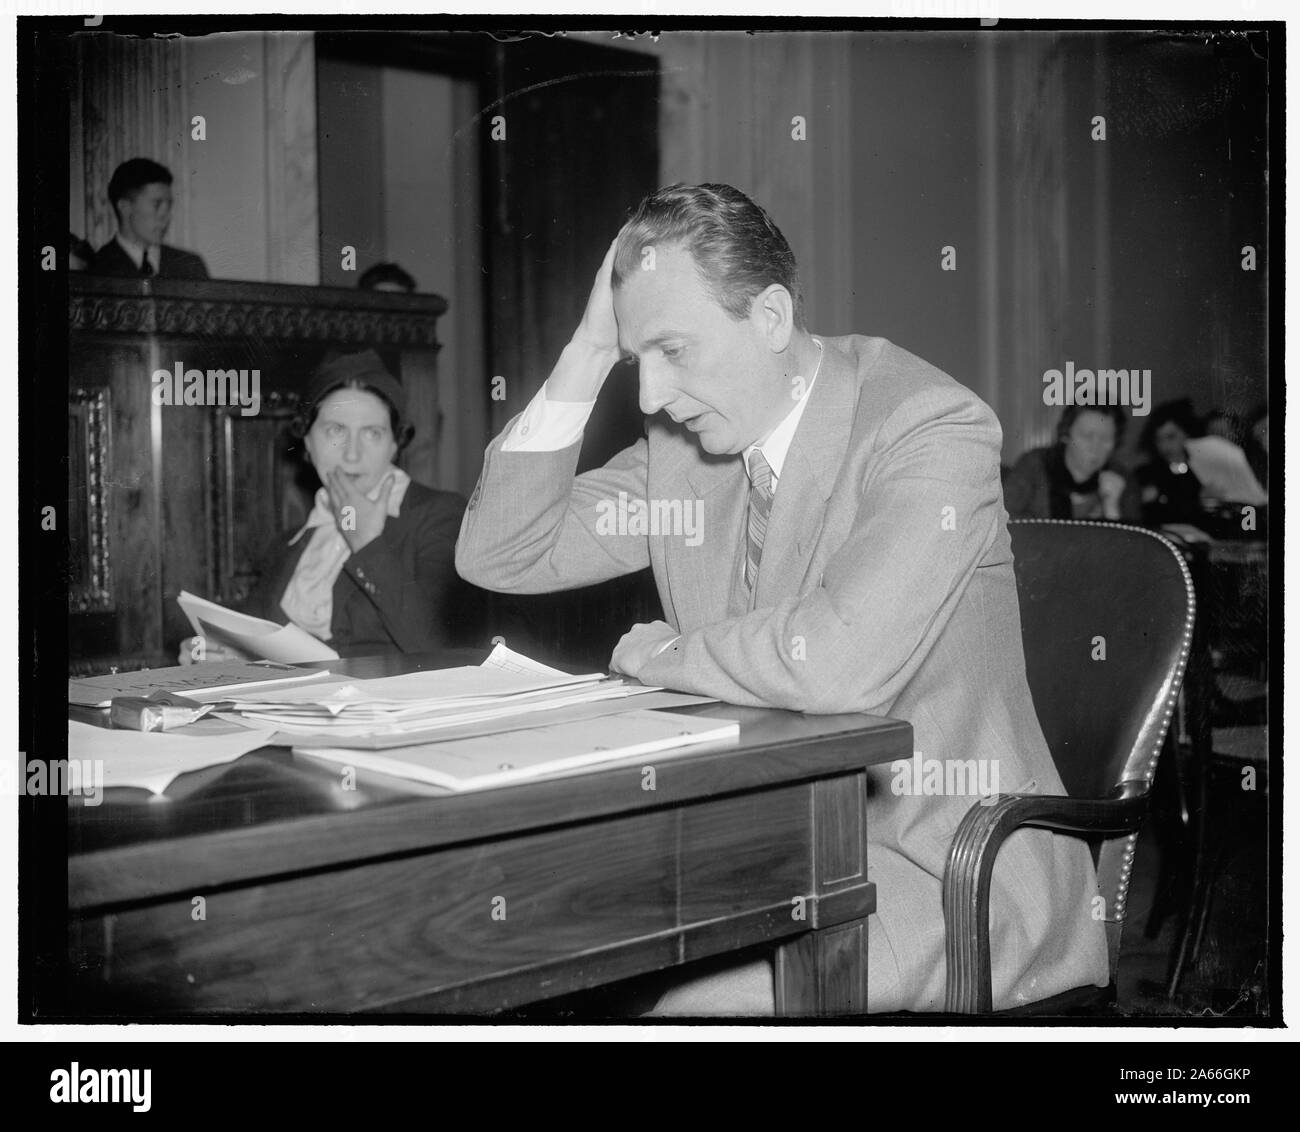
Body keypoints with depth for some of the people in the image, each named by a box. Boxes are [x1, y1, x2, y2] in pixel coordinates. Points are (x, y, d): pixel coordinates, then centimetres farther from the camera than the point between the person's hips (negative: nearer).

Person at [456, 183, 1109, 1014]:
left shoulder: (933, 430, -17)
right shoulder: (683, 444, 4)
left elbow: (840, 661, -32)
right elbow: (497, 556, 3)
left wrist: (657, 655, -14)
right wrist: (587, 358, -6)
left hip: (943, 879, -6)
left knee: (685, 998, -26)